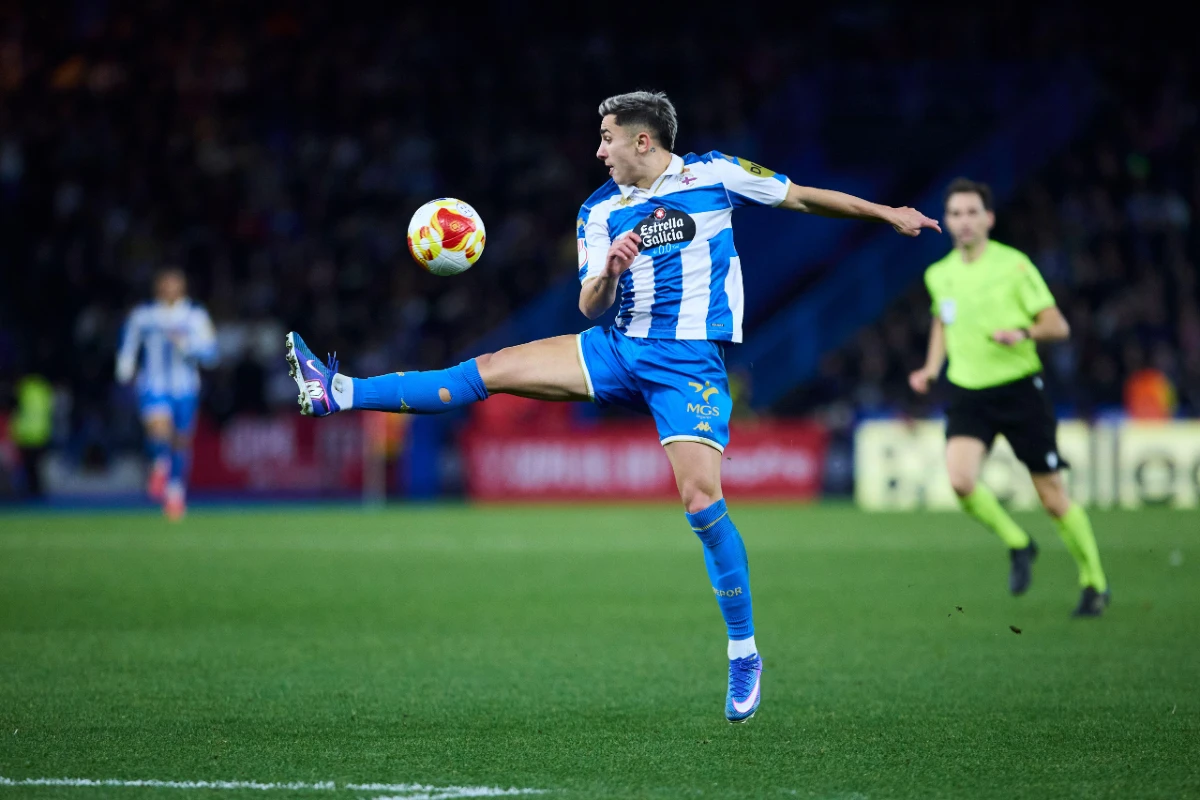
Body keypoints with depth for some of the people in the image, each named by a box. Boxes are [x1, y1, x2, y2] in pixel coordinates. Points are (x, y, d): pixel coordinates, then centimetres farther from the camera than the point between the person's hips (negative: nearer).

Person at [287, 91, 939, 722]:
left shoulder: (714, 175, -2)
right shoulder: (600, 211, 8)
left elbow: (801, 197, 9)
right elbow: (591, 307, 5)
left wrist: (885, 213, 12)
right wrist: (608, 273, -17)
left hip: (690, 361, -4)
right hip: (621, 349, 4)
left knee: (701, 500, -18)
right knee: (490, 370, -8)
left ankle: (744, 652, -4)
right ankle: (337, 394, -8)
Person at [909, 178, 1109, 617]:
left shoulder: (1013, 265, -6)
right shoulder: (939, 275, 7)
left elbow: (1058, 325, -5)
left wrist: (1023, 333, -25)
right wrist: (931, 367, 12)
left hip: (1019, 389, -3)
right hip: (967, 393, 3)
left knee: (1053, 498, 0)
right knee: (960, 478, -22)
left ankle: (1094, 583, 20)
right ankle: (1017, 544, 5)